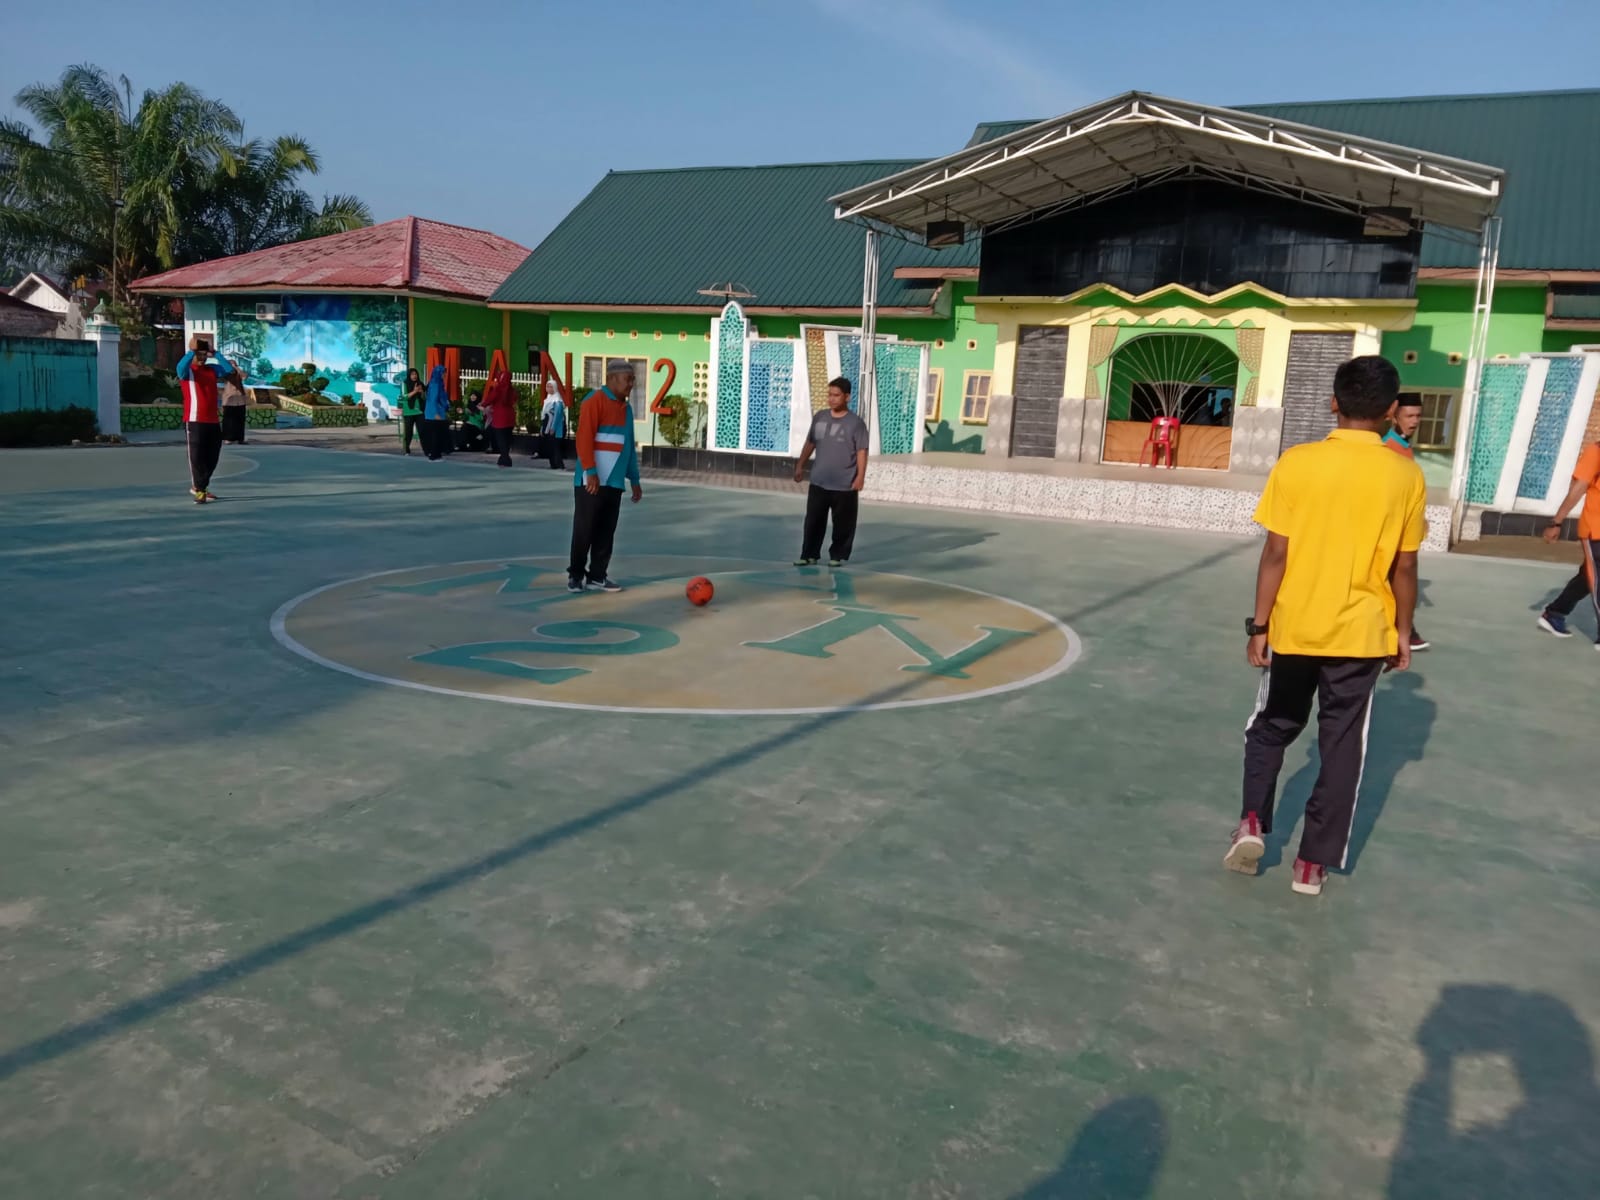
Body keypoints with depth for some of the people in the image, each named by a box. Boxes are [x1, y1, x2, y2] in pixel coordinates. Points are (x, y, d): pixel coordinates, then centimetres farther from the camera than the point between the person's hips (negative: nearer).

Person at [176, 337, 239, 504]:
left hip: (213, 421, 6)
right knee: (197, 456, -4)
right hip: (194, 421, -6)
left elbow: (230, 370, 1)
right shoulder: (186, 370, -2)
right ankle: (199, 491, 1)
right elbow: (181, 366, -25)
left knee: (212, 457, 12)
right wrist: (192, 350, -23)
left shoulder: (212, 369, 14)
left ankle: (199, 486, 28)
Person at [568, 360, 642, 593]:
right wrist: (591, 472, -22)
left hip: (614, 482, 7)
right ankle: (575, 575, 11)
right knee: (584, 530, 0)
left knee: (606, 532, 9)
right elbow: (584, 438, -16)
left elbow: (629, 446, 20)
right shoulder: (595, 400, -9)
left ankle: (597, 575, 16)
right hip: (592, 481, -7)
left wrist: (634, 479, 19)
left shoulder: (626, 407, 16)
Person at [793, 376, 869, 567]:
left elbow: (862, 451, -8)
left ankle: (837, 556, 16)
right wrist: (800, 465, 13)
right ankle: (809, 555, 15)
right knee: (813, 521, 6)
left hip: (844, 486, -4)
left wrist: (860, 477, -15)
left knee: (842, 524, 4)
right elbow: (810, 443, 15)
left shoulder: (856, 423, -7)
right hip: (818, 482, 4)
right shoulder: (819, 418, 7)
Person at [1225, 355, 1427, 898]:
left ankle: (1252, 823, 5)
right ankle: (1314, 863, 16)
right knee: (1341, 746, 11)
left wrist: (1259, 624, -1)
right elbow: (1404, 568, 0)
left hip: (1293, 629, 0)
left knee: (1271, 728, 20)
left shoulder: (1296, 463, -9)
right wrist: (1402, 630, 13)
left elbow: (1276, 554, -9)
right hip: (1363, 634, 1)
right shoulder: (1406, 475, -5)